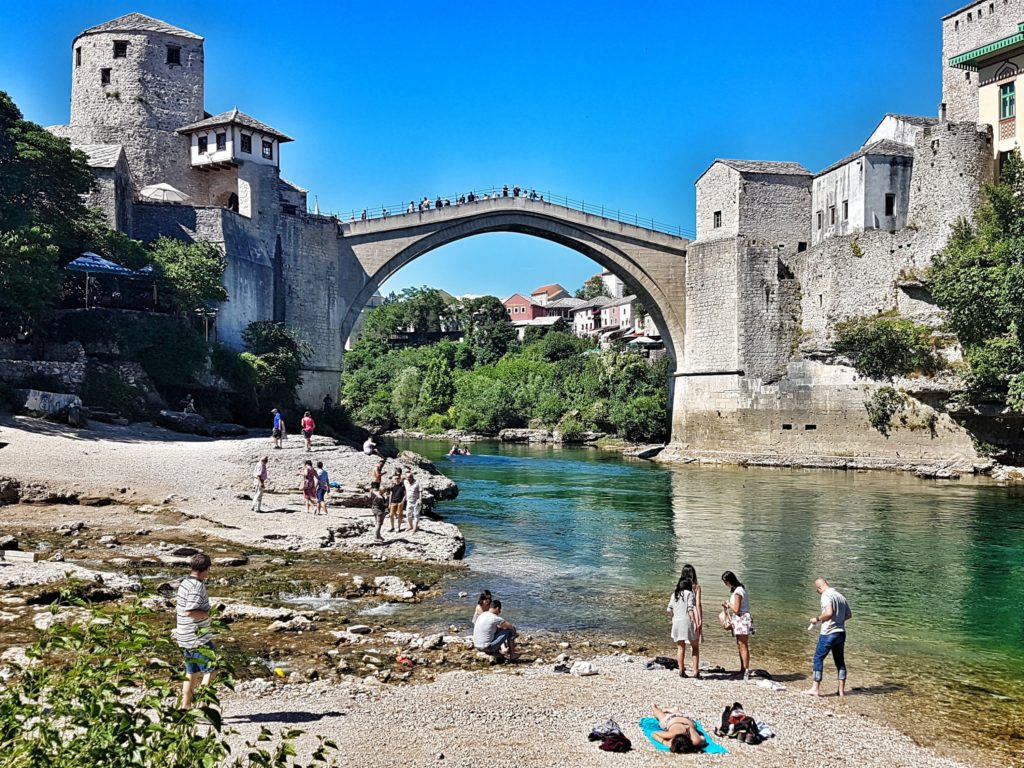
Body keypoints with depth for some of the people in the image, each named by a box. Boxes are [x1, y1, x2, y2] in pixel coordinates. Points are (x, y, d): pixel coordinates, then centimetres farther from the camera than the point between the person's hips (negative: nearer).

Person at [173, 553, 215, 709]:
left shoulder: (185, 583, 10)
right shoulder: (197, 586, -20)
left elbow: (178, 610, 18)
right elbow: (189, 612, -27)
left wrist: (176, 628, 26)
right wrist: (206, 613, -12)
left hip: (185, 637, 9)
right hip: (198, 638, -9)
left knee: (192, 673, 16)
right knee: (210, 670, -1)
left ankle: (185, 706, 19)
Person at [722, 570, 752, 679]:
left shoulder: (738, 591, -16)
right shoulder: (738, 589, 14)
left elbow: (736, 609, -18)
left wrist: (729, 605, -2)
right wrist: (728, 606, 9)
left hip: (742, 620, -10)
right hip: (739, 621, 10)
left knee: (743, 646, -9)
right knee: (740, 647, 12)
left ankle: (746, 671, -9)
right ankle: (742, 670, 18)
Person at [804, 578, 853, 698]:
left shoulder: (826, 595, -12)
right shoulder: (840, 596, 12)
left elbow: (829, 613, -24)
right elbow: (849, 615, 17)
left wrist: (817, 619, -9)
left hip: (828, 634, -7)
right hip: (841, 633, 7)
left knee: (818, 659, 2)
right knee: (840, 661, 14)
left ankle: (815, 689, 2)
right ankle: (841, 691, 16)